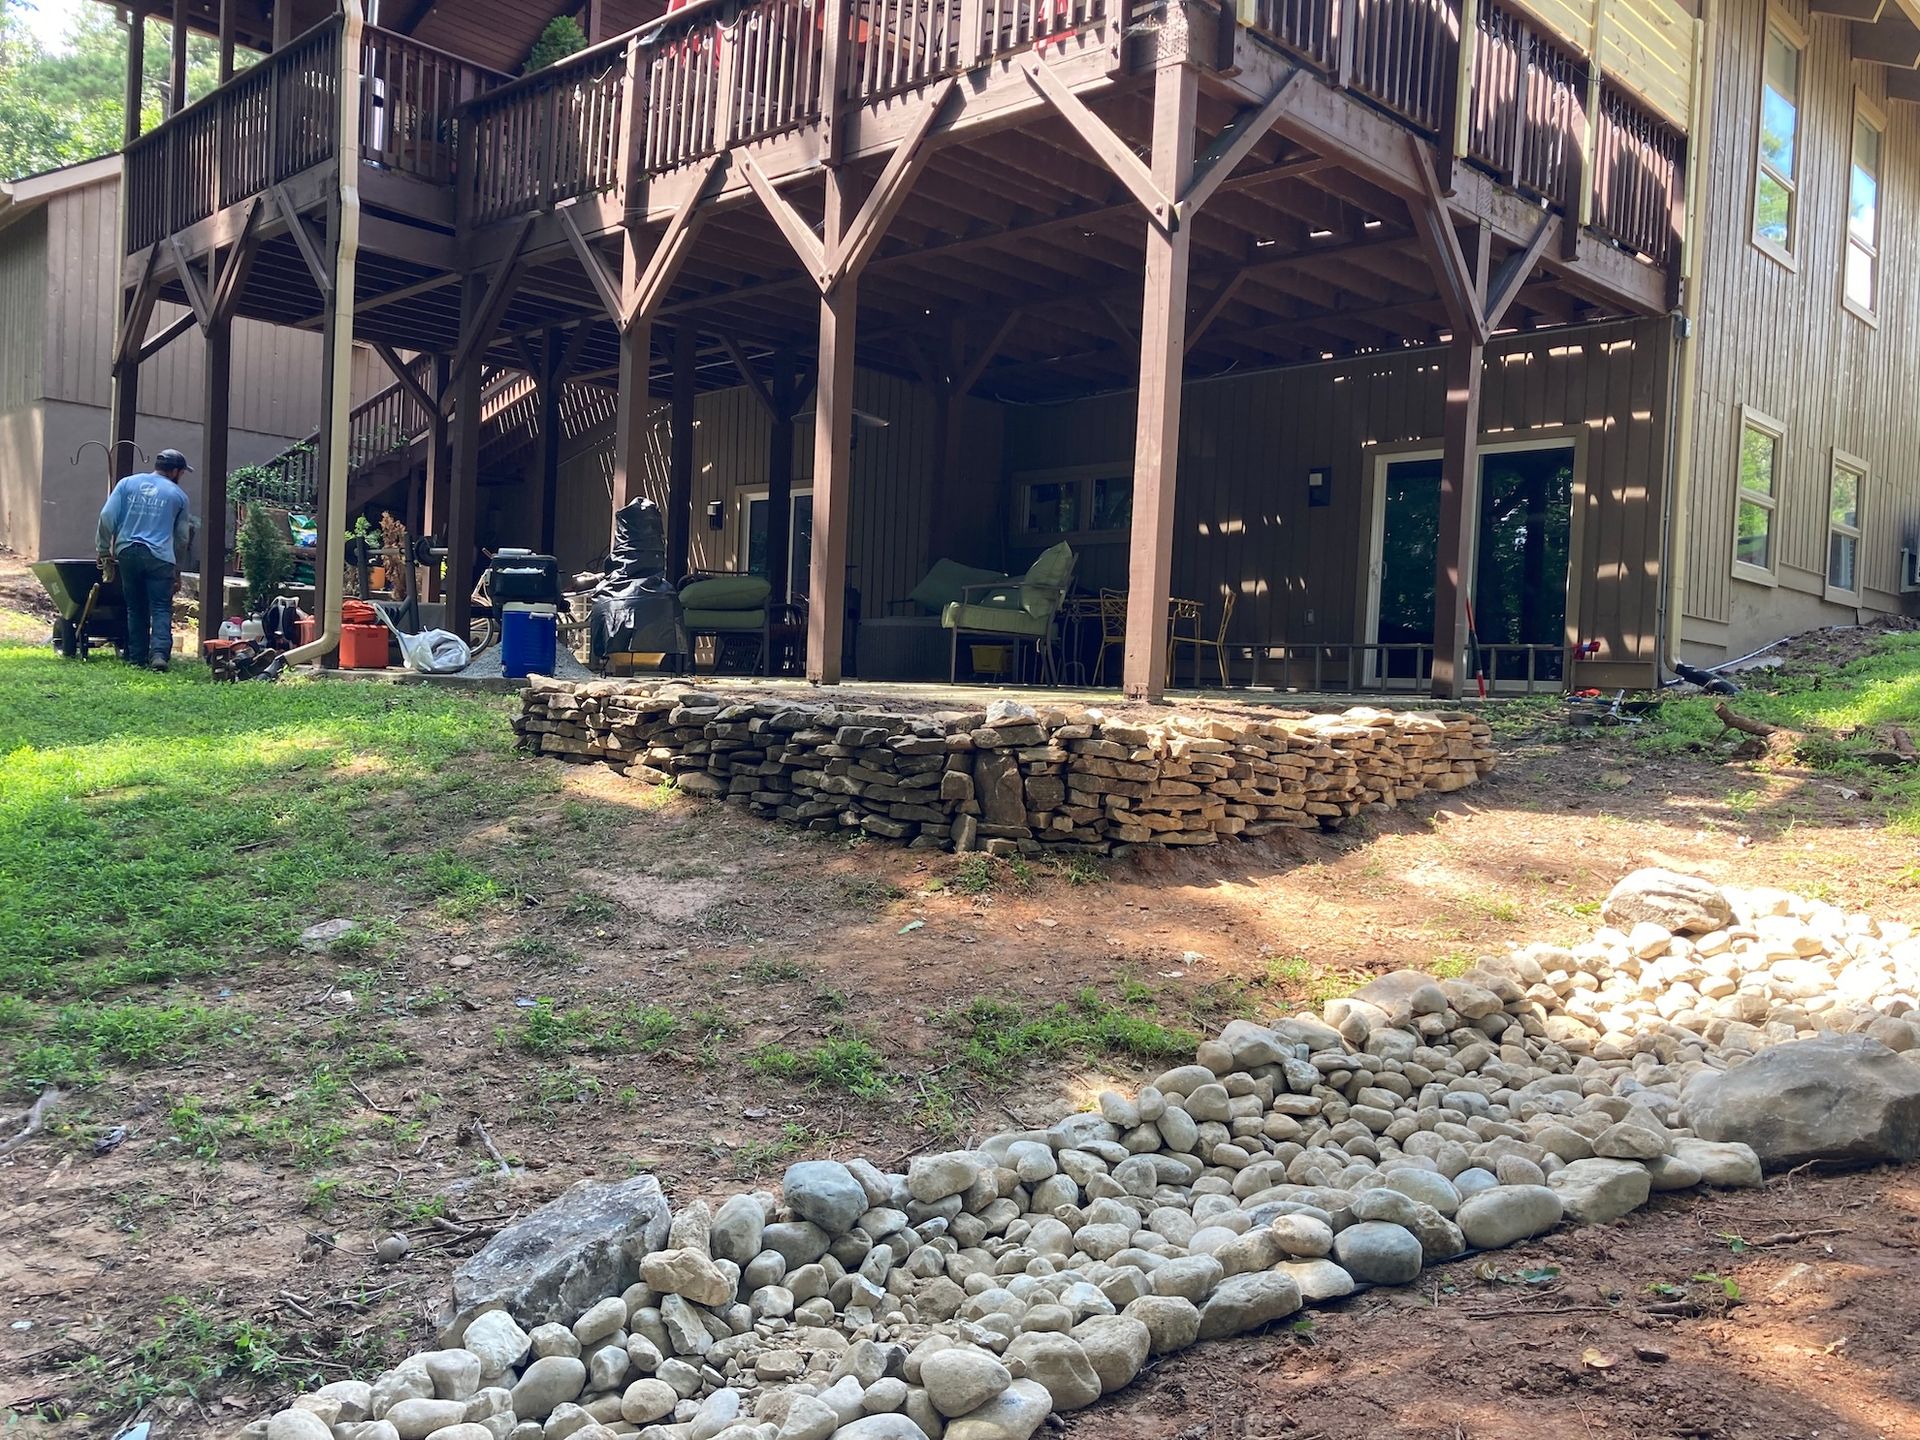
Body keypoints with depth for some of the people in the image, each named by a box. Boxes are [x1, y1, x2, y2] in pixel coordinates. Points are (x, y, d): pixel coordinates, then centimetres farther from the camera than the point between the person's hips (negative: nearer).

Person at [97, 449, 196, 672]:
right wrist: (177, 570, 23)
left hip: (127, 553, 3)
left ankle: (136, 656, 14)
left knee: (135, 608, 12)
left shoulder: (127, 483, 12)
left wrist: (104, 550, 10)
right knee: (161, 609, -3)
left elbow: (107, 516, 2)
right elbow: (183, 537, 13)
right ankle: (159, 653, -20)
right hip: (160, 556, -3)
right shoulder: (178, 495, 8)